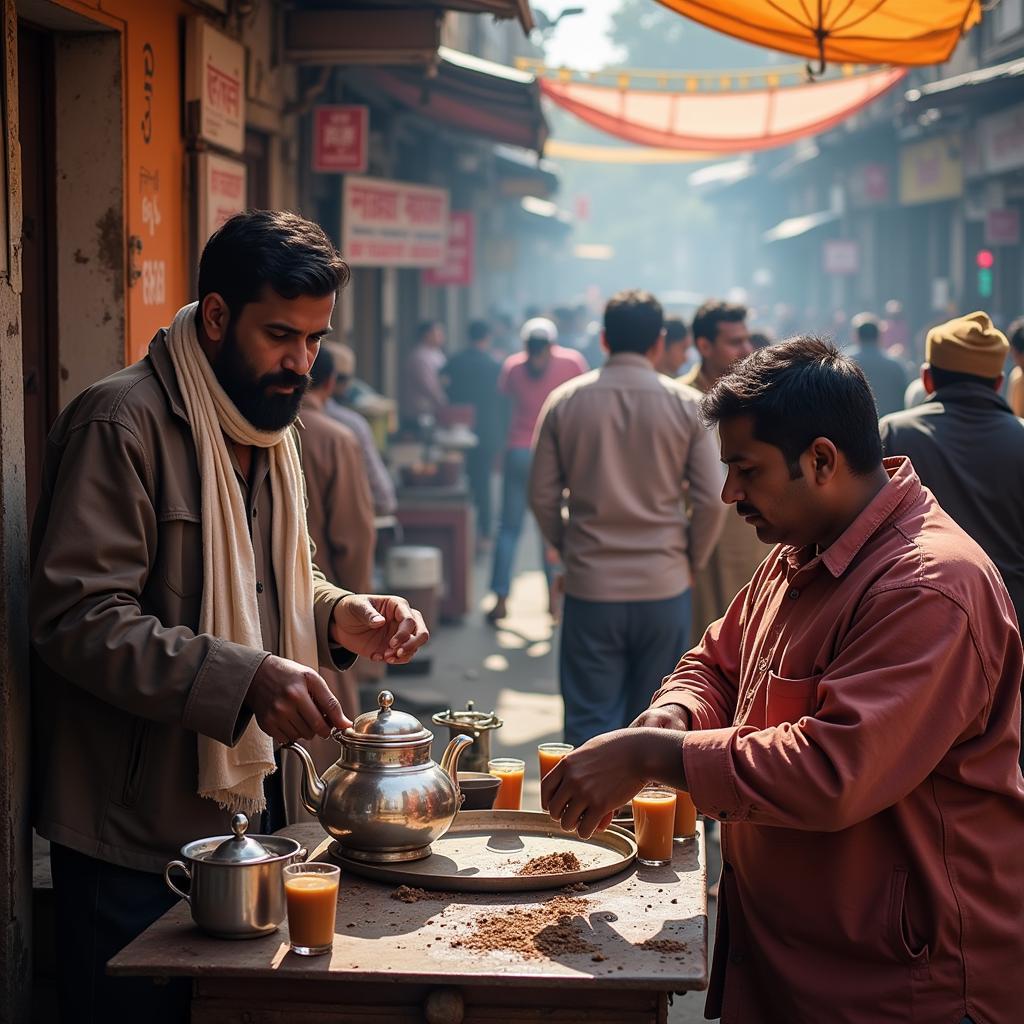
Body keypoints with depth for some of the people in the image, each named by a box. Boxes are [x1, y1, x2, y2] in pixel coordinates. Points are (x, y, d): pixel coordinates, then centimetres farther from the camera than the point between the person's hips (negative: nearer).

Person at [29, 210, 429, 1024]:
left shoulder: (269, 431, 13)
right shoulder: (123, 424, -17)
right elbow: (79, 620, -24)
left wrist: (343, 620, 1)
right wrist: (246, 680, -33)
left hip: (247, 806, 8)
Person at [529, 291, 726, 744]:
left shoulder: (564, 401, -1)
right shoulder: (688, 405, -3)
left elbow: (542, 498, 2)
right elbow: (712, 502, -4)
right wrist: (691, 558, 11)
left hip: (590, 588, 0)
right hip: (664, 588, 0)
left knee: (591, 723, 5)